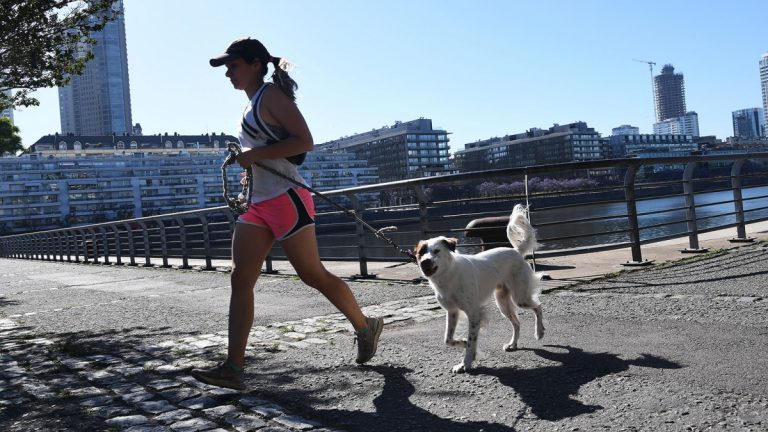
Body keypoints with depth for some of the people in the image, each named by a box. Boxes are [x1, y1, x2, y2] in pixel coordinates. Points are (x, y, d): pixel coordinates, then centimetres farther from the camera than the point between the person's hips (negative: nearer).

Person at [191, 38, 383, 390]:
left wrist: (255, 155, -18)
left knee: (313, 275, -1)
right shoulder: (253, 105, 19)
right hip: (257, 204, 9)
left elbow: (304, 141, -17)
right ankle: (233, 367, -2)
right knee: (240, 280, -2)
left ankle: (365, 327, 21)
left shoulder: (271, 94, -7)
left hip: (284, 199, -9)